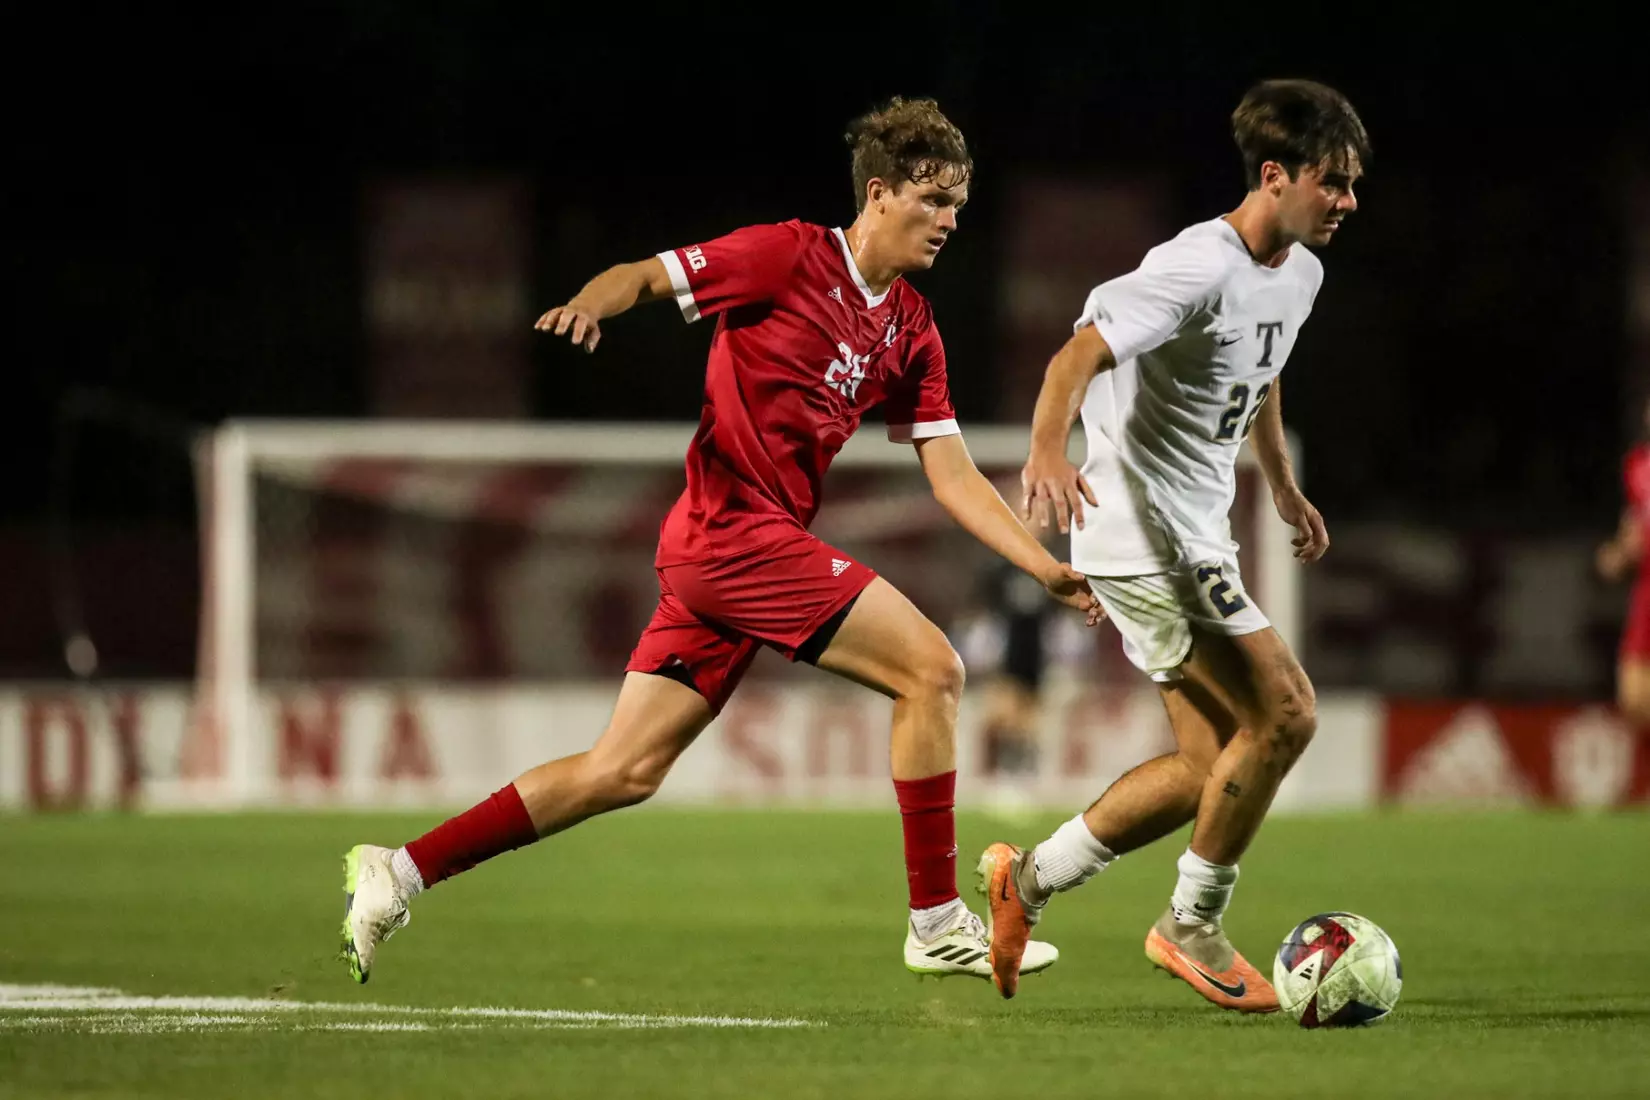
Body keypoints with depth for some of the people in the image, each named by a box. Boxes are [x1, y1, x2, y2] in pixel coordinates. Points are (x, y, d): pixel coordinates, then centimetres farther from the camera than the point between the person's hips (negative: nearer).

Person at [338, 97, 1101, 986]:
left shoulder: (912, 331, 15)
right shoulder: (791, 256, -6)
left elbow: (952, 476, 14)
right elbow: (644, 276, -4)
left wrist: (1048, 569, 5)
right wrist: (594, 301, -27)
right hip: (734, 526, -8)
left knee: (623, 772, 7)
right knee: (930, 668, -11)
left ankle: (399, 872, 12)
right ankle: (937, 924, -6)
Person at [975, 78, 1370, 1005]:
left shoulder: (1300, 273, 9)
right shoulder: (1200, 268, -20)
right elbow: (1082, 353, -31)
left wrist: (1286, 487, 36)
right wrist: (1048, 450, -48)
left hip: (1198, 538, 10)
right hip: (1143, 529, -10)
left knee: (1210, 767, 9)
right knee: (1284, 713, -15)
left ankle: (1030, 880, 21)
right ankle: (1195, 927, -1)